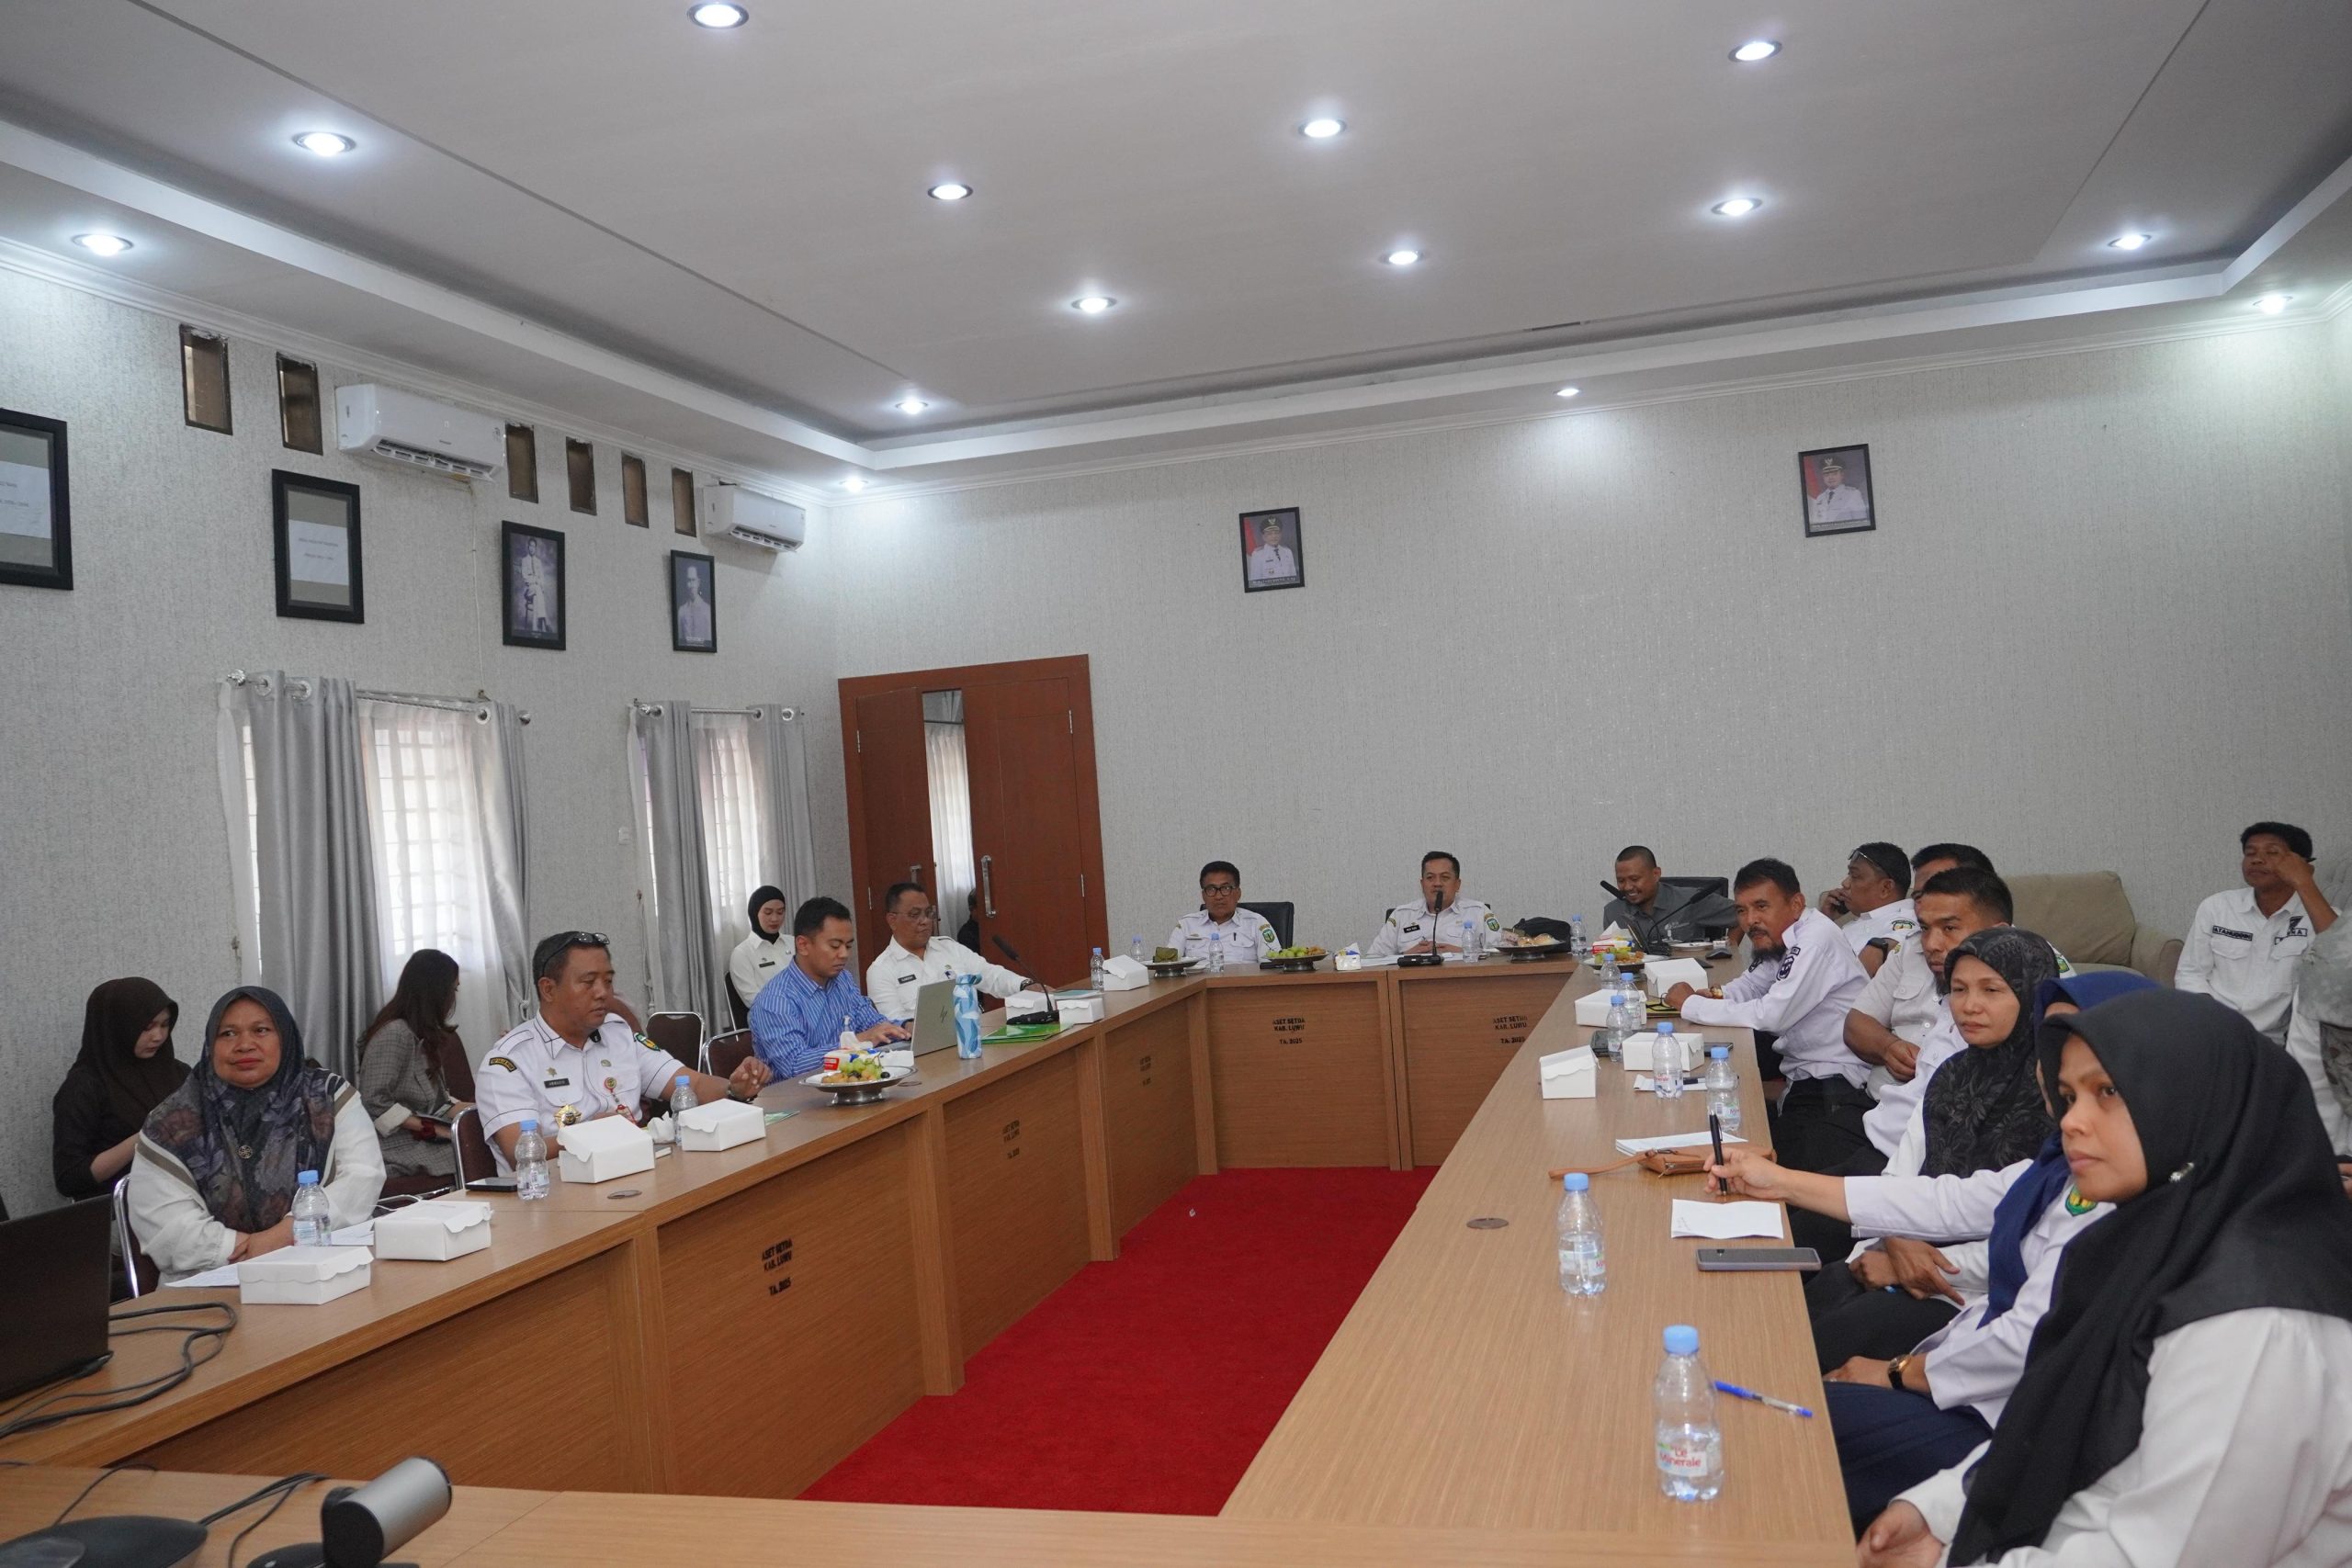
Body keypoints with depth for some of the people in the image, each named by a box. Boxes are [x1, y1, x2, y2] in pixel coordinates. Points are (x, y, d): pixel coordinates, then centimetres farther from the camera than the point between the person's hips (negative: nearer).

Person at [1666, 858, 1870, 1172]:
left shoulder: (1816, 939, -17)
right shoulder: (1783, 940, 11)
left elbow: (1771, 1015, -22)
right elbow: (1750, 986, 22)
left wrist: (1692, 1005, -12)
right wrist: (1714, 996, -2)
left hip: (1834, 1095, -9)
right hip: (1804, 1082, 9)